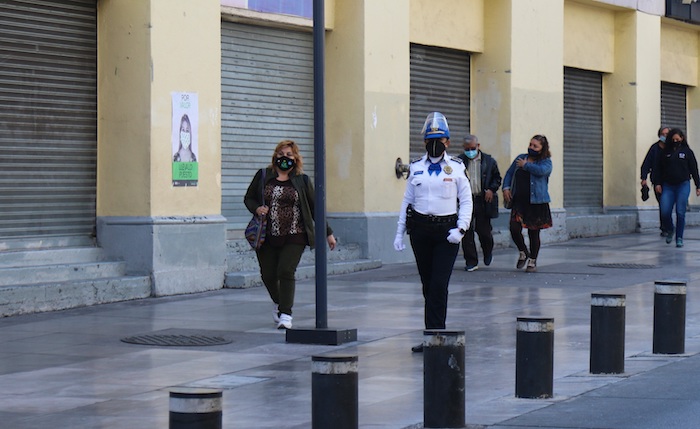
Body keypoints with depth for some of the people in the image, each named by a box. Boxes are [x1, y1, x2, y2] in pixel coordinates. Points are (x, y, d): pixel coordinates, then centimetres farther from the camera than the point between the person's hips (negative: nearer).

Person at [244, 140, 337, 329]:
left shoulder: (302, 180, 5)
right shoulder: (263, 176, 7)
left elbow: (314, 208, 10)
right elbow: (248, 198, 15)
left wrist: (327, 232, 11)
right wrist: (256, 208, -8)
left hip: (294, 237, -2)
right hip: (266, 237, 2)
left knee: (286, 271, -14)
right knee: (268, 274, 7)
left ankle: (285, 314, -8)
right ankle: (278, 302, 37)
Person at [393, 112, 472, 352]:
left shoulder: (457, 168, 2)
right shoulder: (416, 168, 9)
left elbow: (466, 202, 3)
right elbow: (407, 201, 13)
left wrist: (461, 229, -10)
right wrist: (399, 233, 9)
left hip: (446, 231, -3)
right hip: (420, 229, 3)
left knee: (439, 284, -11)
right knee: (427, 284, 8)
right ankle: (434, 334, 18)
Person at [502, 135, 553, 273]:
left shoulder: (546, 162, -1)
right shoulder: (521, 158, 13)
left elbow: (541, 170, -23)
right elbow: (509, 173, 19)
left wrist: (526, 165, -9)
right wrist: (506, 187, 2)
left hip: (536, 203, -3)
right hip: (519, 202, 3)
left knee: (534, 233, 4)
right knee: (514, 229, -11)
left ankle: (532, 261, 21)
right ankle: (523, 252, 17)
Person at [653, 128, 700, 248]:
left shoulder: (687, 152, 6)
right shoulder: (665, 152, 9)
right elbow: (657, 168, 10)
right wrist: (657, 183, -1)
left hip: (683, 185, -1)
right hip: (668, 186, 1)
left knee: (680, 213, -6)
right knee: (665, 212, -8)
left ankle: (679, 238, 2)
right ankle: (669, 230, 20)